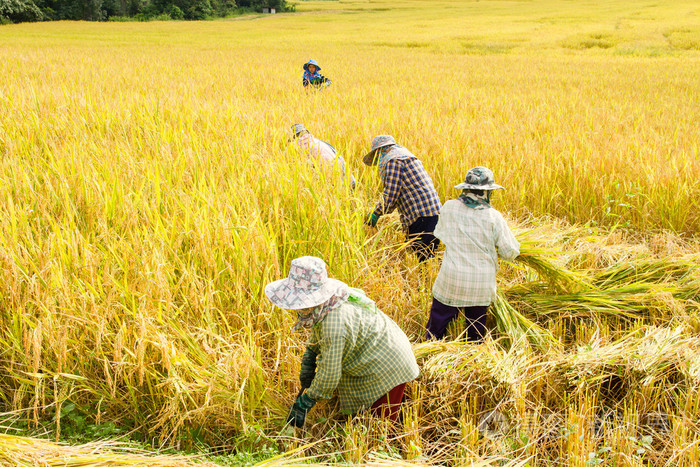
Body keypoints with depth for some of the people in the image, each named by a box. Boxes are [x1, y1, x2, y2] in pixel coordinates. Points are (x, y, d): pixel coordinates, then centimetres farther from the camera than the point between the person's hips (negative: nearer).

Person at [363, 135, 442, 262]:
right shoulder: (406, 155, 27)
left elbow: (390, 194, -11)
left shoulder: (392, 161, -4)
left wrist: (376, 214, 0)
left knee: (424, 257, -11)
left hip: (422, 216, -10)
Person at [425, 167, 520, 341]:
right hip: (482, 287, 0)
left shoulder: (449, 208, -6)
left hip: (451, 282, 0)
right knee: (476, 328, 16)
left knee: (437, 322, 12)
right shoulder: (494, 217, -10)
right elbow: (510, 253, -4)